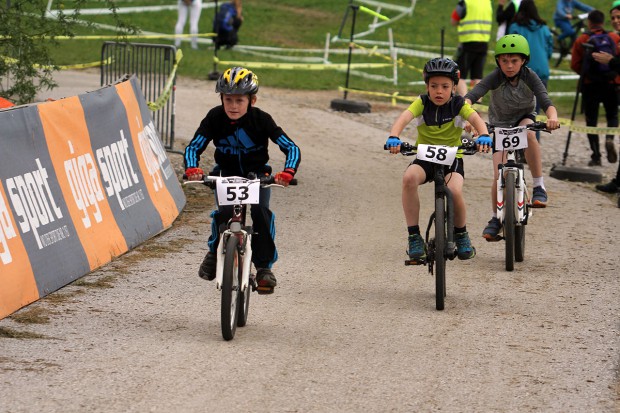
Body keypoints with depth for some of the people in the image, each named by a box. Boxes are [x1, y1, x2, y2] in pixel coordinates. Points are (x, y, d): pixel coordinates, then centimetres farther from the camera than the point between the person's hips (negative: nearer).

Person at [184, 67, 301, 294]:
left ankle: (264, 265, -13)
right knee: (223, 212, -24)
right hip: (227, 174, 1)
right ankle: (215, 252, 5)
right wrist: (192, 168, -38)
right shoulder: (215, 118, -18)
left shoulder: (261, 120, -22)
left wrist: (287, 173, -41)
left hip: (257, 174, -1)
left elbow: (291, 148, -23)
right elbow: (193, 147, -17)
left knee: (260, 211, -26)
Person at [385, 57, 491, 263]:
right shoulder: (422, 103, -7)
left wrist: (484, 135, -47)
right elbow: (404, 118, -24)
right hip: (425, 157, 1)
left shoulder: (458, 104, -8)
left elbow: (476, 119, -24)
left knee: (454, 190, -31)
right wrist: (393, 137, -45)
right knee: (409, 177, -32)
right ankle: (414, 237, -20)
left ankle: (461, 234, 2)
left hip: (452, 158, -1)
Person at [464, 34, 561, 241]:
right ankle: (496, 218, 10)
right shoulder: (495, 77, -25)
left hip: (524, 117, 0)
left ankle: (539, 186, -25)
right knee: (499, 176, -12)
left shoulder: (529, 77, -23)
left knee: (528, 132, -37)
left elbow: (546, 101, -34)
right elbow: (472, 95, -38)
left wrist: (552, 117, -57)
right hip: (500, 124, 0)